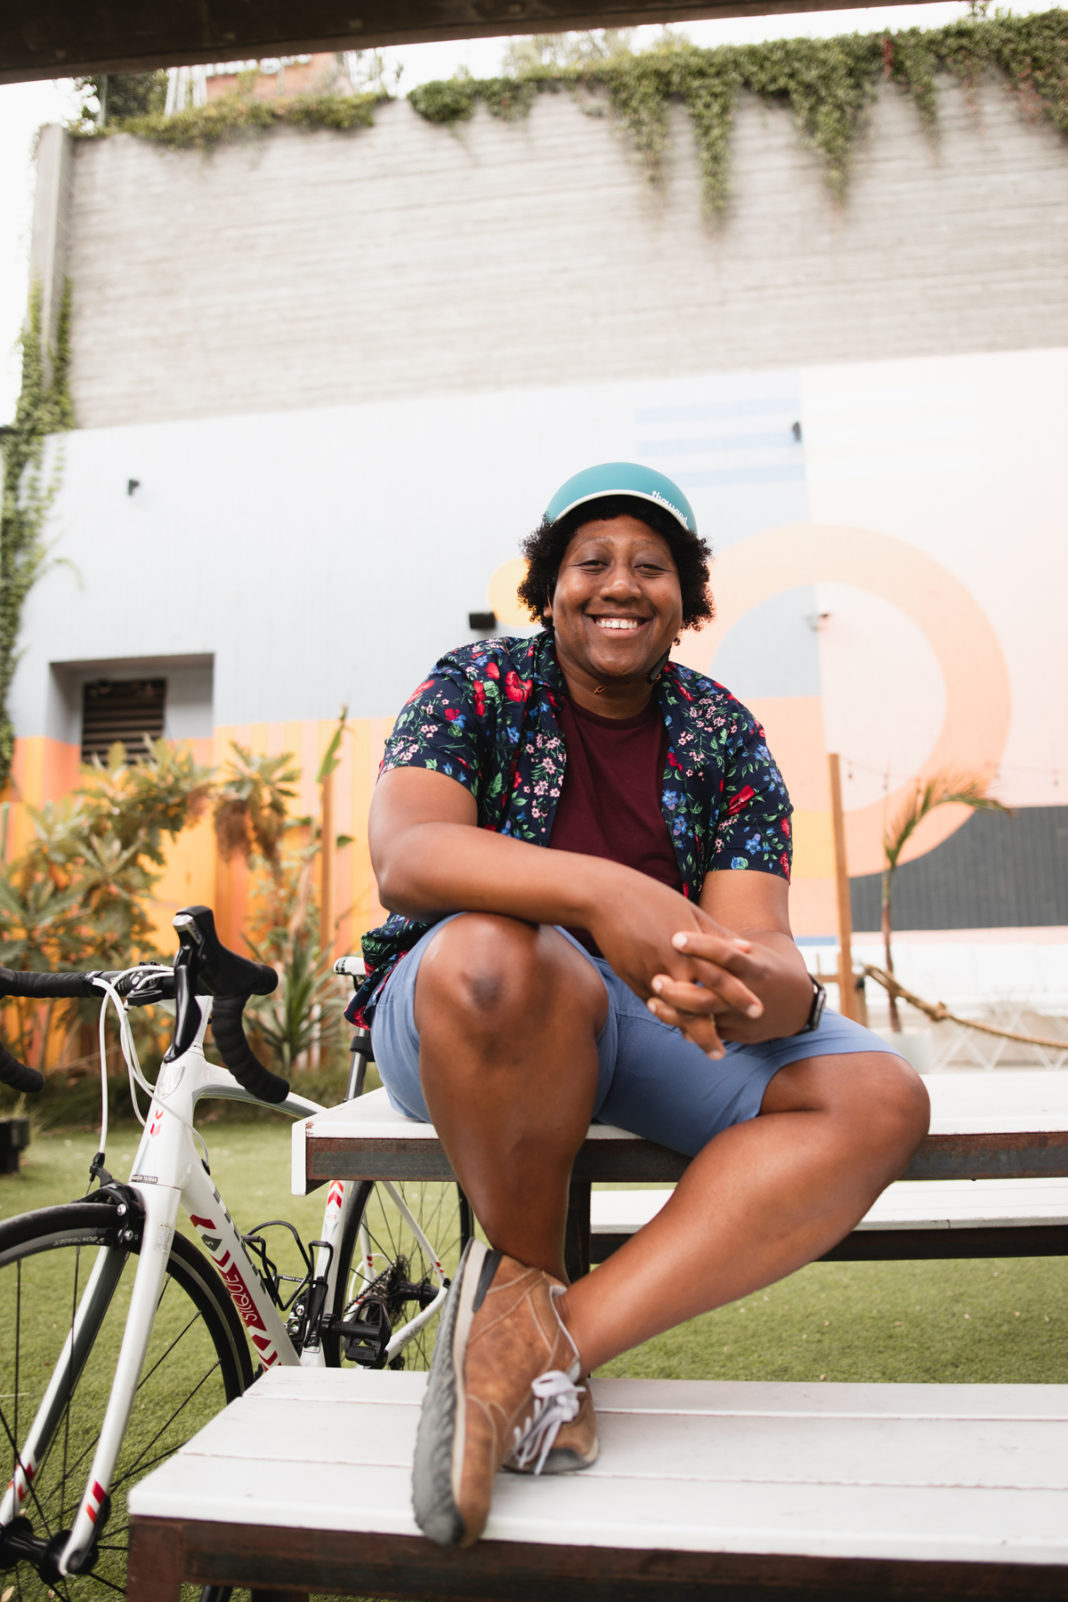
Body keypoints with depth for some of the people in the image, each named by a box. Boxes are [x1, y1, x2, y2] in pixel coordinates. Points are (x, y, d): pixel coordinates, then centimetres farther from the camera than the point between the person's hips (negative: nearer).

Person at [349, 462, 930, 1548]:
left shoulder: (724, 736, 4)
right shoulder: (479, 685, -3)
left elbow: (760, 942, -7)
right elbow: (403, 856, -22)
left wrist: (763, 991, -33)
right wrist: (598, 891, -39)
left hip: (663, 1019, 4)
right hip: (465, 1013, -3)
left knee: (879, 1099, -18)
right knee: (496, 952, -38)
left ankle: (558, 1336, -26)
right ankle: (529, 1284, -11)